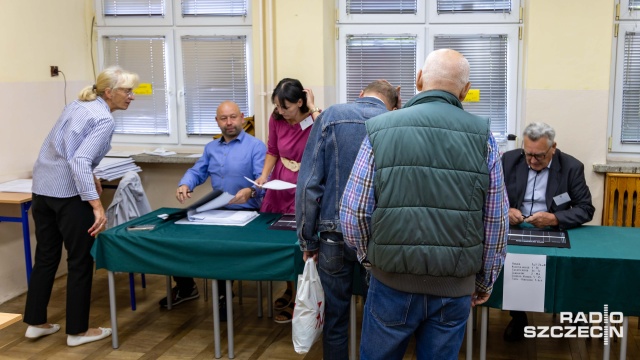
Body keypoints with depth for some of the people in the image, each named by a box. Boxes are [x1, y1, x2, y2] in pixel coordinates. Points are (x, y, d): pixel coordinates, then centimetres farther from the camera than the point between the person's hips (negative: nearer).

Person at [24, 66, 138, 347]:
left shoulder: (78, 105, 12)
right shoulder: (104, 119, -14)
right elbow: (79, 161, -25)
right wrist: (97, 205, -28)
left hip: (42, 186, 8)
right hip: (68, 192, -8)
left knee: (46, 256, 17)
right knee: (80, 260, 5)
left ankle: (35, 323, 26)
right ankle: (77, 330, 14)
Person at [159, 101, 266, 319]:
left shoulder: (256, 146, -5)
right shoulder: (211, 147, 18)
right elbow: (197, 172, 13)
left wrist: (250, 191, -39)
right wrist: (185, 185, -11)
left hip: (246, 211, -6)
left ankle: (224, 293, -7)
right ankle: (185, 286, 17)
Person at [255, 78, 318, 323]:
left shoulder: (316, 120, -16)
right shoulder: (276, 119, -2)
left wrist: (313, 110, -30)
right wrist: (264, 175, -2)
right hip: (279, 185, 5)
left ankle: (298, 300, 17)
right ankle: (290, 289, 35)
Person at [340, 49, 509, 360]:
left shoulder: (380, 130, -6)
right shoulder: (482, 136, -3)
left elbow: (353, 214, -7)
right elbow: (496, 222, -1)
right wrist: (485, 281, 13)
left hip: (393, 281, -1)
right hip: (455, 285, 1)